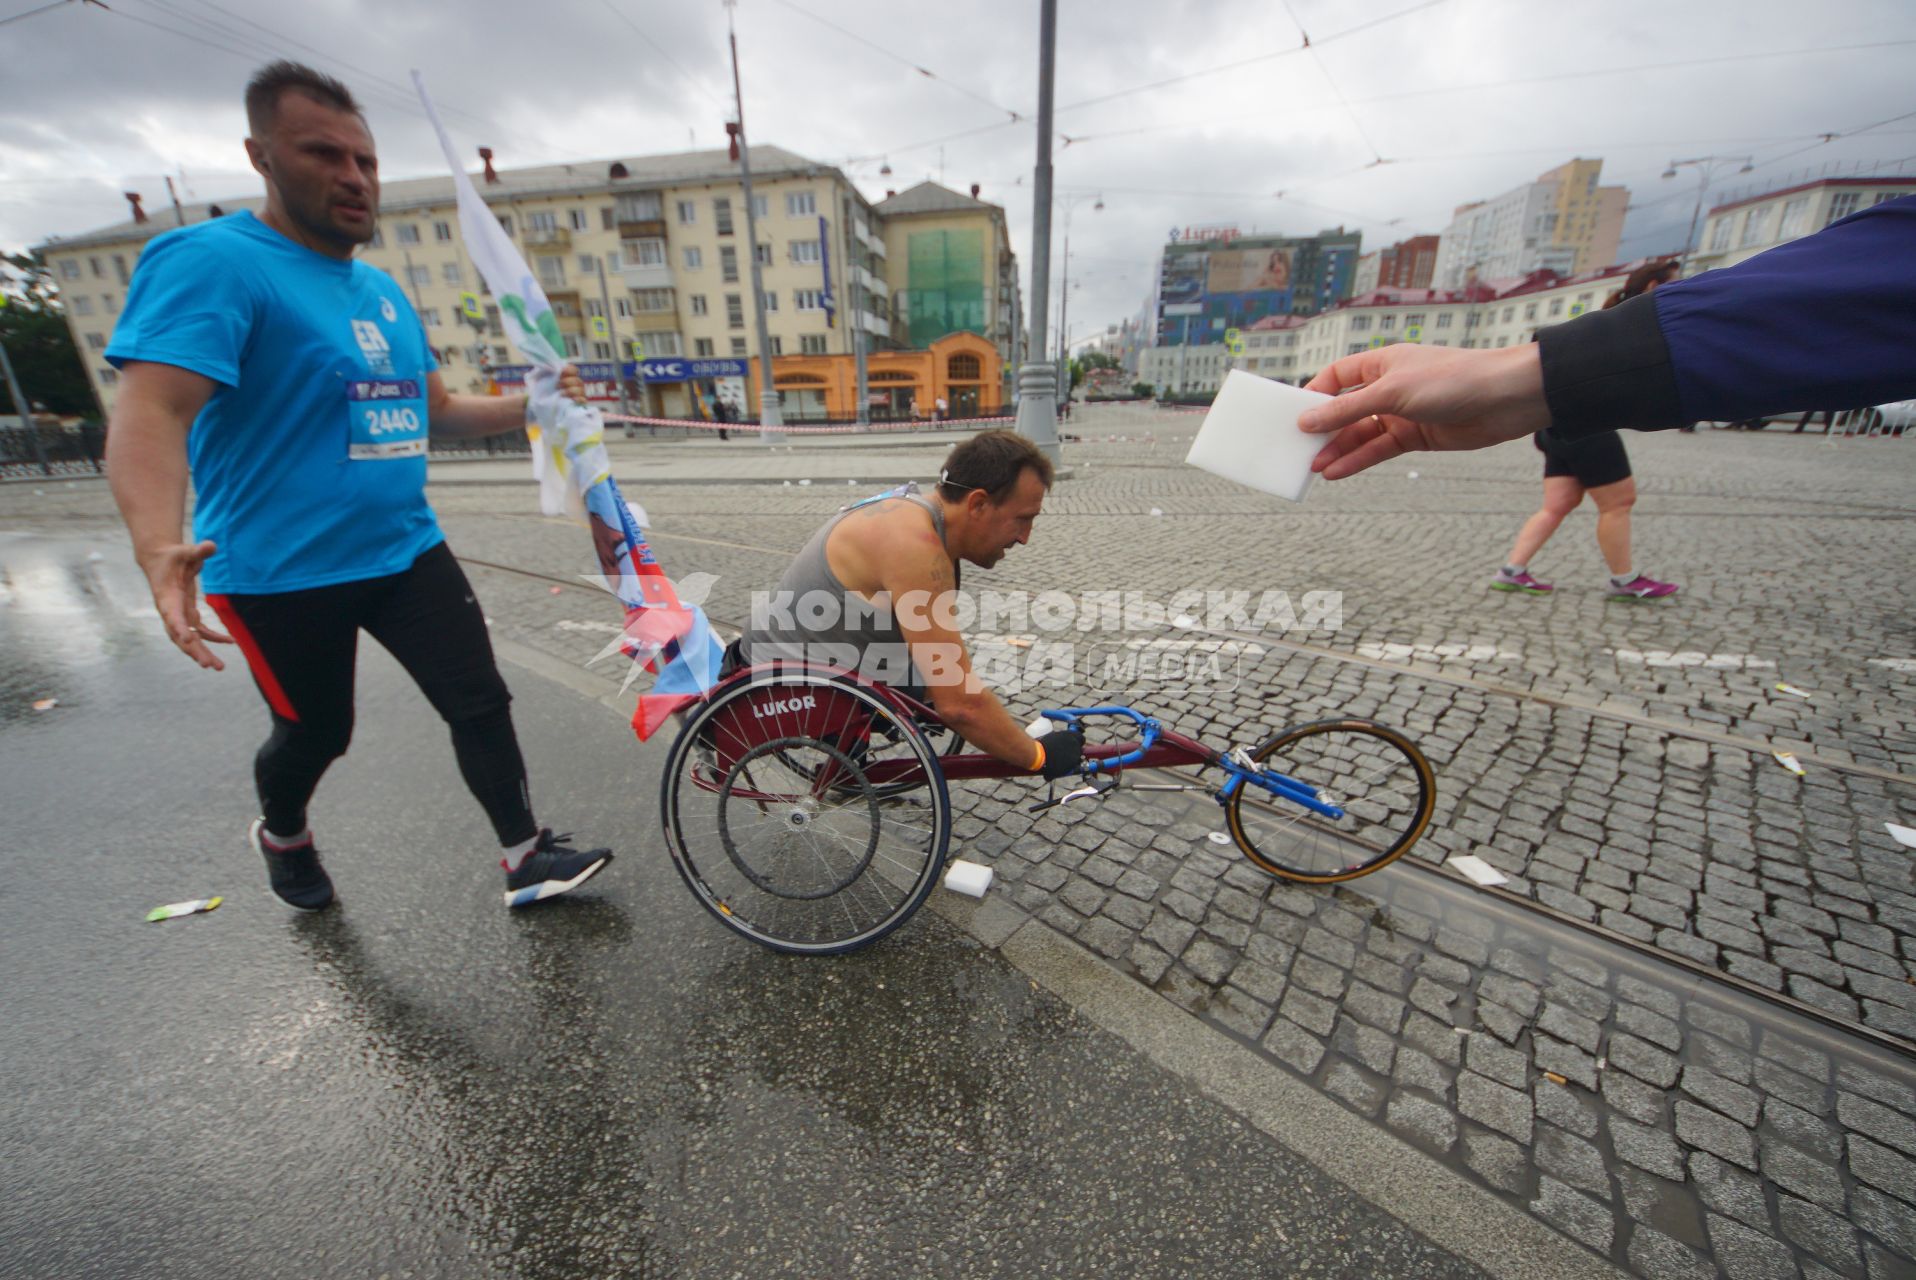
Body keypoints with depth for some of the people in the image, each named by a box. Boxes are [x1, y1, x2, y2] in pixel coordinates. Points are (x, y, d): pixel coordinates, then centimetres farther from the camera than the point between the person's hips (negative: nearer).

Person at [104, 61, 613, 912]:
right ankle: (280, 835, 47)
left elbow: (436, 411, 17)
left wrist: (533, 404, 3)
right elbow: (149, 413, -26)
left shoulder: (385, 291, 12)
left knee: (481, 700, 1)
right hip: (282, 574, -6)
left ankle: (525, 860, 13)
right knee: (316, 733, 13)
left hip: (407, 551, 6)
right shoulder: (211, 262, -13)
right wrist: (159, 549, -42)